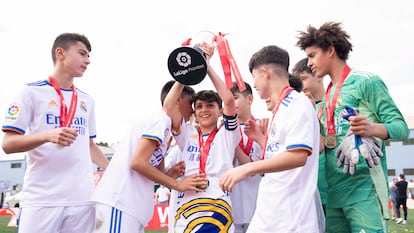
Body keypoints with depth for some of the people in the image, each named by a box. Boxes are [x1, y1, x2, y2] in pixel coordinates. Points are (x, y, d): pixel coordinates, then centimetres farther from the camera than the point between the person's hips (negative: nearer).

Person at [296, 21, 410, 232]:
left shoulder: (365, 81, -4)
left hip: (364, 189, -7)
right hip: (334, 191, 7)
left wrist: (373, 128, -28)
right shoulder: (327, 96, 17)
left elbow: (401, 127, -10)